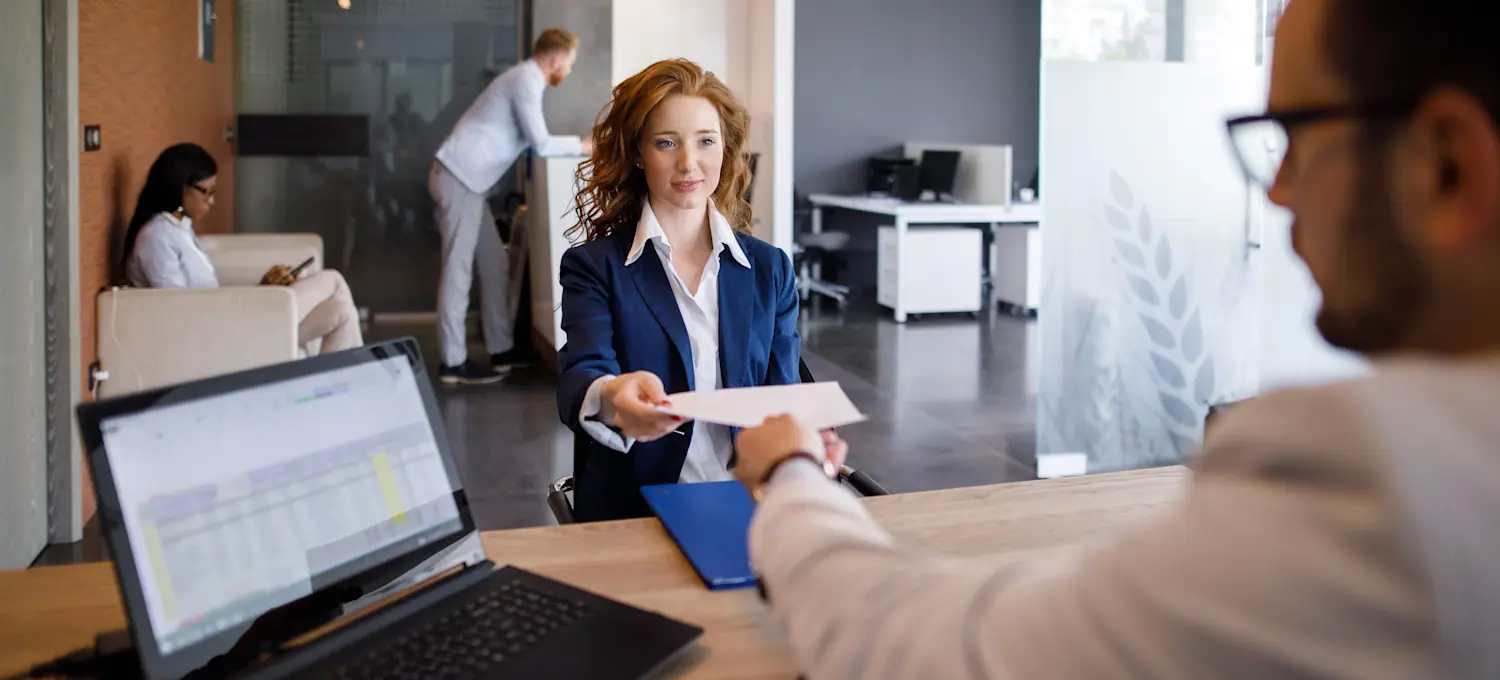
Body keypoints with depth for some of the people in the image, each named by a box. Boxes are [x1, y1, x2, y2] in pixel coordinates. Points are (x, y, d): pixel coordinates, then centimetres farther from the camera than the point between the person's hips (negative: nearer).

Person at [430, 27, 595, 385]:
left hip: (465, 178, 10)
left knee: (494, 264, 11)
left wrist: (578, 144, 11)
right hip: (458, 178, -10)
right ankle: (454, 362, -4)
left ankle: (502, 349, 16)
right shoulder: (526, 80, -13)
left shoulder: (526, 78, 18)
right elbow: (541, 144, -16)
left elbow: (532, 141, 17)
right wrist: (584, 145, -3)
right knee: (458, 269, -8)